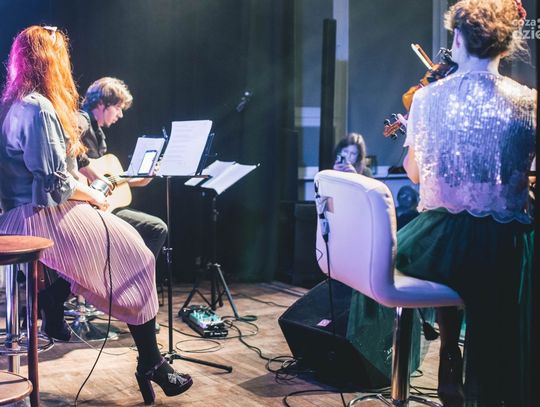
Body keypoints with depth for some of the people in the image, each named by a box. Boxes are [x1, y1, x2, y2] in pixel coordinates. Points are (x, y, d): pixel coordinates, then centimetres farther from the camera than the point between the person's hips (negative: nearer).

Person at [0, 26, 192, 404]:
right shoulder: (39, 109, -17)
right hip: (43, 219, -10)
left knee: (125, 243, 14)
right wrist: (93, 196, -5)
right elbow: (55, 184, -21)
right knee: (135, 256, 0)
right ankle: (151, 364, 8)